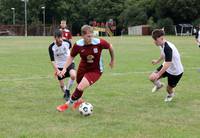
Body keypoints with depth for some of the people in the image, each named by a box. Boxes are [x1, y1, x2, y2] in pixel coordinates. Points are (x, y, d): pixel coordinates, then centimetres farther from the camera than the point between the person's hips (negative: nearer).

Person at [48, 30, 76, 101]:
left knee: (73, 75, -30)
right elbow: (52, 60, -21)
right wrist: (57, 70, -33)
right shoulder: (51, 47, -21)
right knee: (62, 85, 5)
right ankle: (65, 94, 40)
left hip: (69, 63, 0)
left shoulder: (67, 43, -18)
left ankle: (67, 91, -4)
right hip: (59, 66, 0)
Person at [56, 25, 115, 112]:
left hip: (95, 71, -3)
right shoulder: (78, 45, -19)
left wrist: (112, 60, 7)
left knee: (81, 87, -21)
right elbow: (71, 57, -2)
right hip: (83, 68, 4)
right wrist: (65, 68, -14)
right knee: (79, 86, 23)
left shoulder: (99, 42, -26)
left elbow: (110, 47, -6)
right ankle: (79, 100, 59)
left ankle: (68, 104, 1)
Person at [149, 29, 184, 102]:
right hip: (166, 67, 7)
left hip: (176, 71, -7)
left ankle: (170, 94, 47)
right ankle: (159, 85, 25)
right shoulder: (162, 45, -7)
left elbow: (167, 64, -41)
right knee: (151, 78, -10)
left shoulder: (167, 48, -36)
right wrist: (157, 61, 33)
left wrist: (158, 74, -42)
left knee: (169, 89, 8)